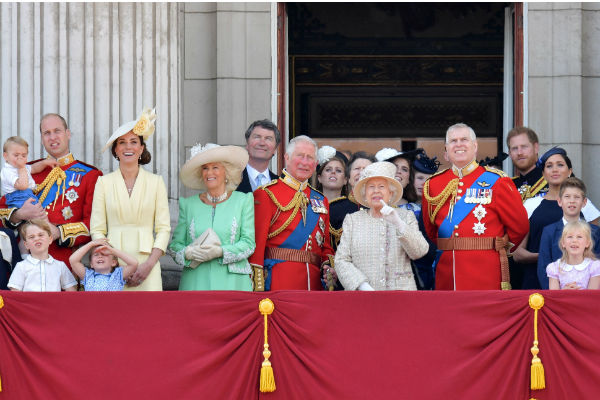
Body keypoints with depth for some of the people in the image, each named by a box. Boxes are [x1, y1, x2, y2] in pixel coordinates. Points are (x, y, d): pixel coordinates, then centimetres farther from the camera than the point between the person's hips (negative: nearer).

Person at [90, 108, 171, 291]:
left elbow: (164, 229, 5)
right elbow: (97, 230, 5)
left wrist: (150, 264, -9)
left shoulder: (156, 182, 8)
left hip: (146, 264, 0)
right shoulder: (104, 183, 9)